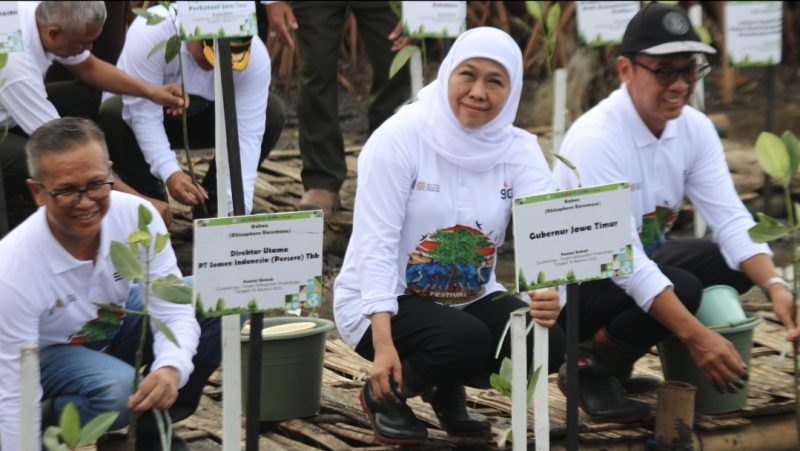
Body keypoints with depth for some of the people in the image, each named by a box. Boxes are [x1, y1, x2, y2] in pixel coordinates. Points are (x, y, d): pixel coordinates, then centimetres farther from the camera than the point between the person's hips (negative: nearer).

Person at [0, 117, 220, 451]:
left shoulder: (137, 215, -26)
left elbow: (172, 311, -22)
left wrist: (171, 369, -44)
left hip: (115, 323, 5)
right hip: (49, 353, -5)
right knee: (117, 389, -37)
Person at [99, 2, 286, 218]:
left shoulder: (256, 55, -27)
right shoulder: (150, 33, -35)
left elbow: (247, 132, -30)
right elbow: (144, 115, -35)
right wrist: (170, 173, -47)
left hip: (204, 118, 2)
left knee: (272, 113, -22)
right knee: (111, 115, -35)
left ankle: (212, 199, -6)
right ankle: (151, 198, -12)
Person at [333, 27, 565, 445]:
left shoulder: (520, 150, -5)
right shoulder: (401, 137, -17)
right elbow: (376, 245, -21)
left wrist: (550, 292, -44)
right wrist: (383, 344, -32)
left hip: (470, 299, 5)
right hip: (384, 300, -5)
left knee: (547, 341, -19)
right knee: (465, 341, -32)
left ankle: (448, 387, 10)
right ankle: (384, 392, -1)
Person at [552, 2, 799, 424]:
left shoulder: (694, 128, -6)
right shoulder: (595, 138, -28)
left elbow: (730, 220, -11)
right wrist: (696, 337, -40)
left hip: (640, 263, 8)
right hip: (574, 283, -8)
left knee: (737, 263, -8)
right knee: (681, 288, -30)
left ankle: (616, 357, 4)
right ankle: (589, 366, -5)